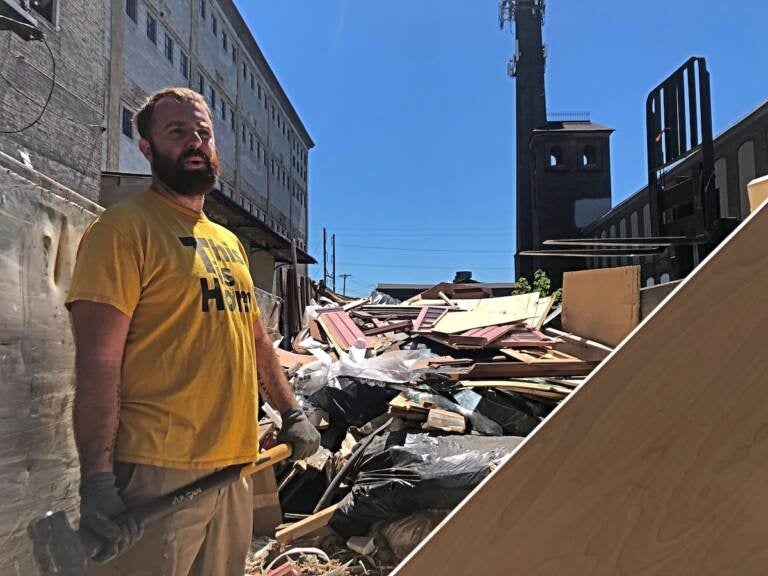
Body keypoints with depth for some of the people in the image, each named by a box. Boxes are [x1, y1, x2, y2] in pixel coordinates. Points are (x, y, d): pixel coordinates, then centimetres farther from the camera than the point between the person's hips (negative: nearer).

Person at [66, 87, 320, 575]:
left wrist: (291, 412, 17)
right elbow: (97, 361, -15)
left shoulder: (229, 242, 16)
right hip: (157, 474, -7)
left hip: (235, 467, 7)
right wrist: (97, 477, -21)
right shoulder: (124, 229, -8)